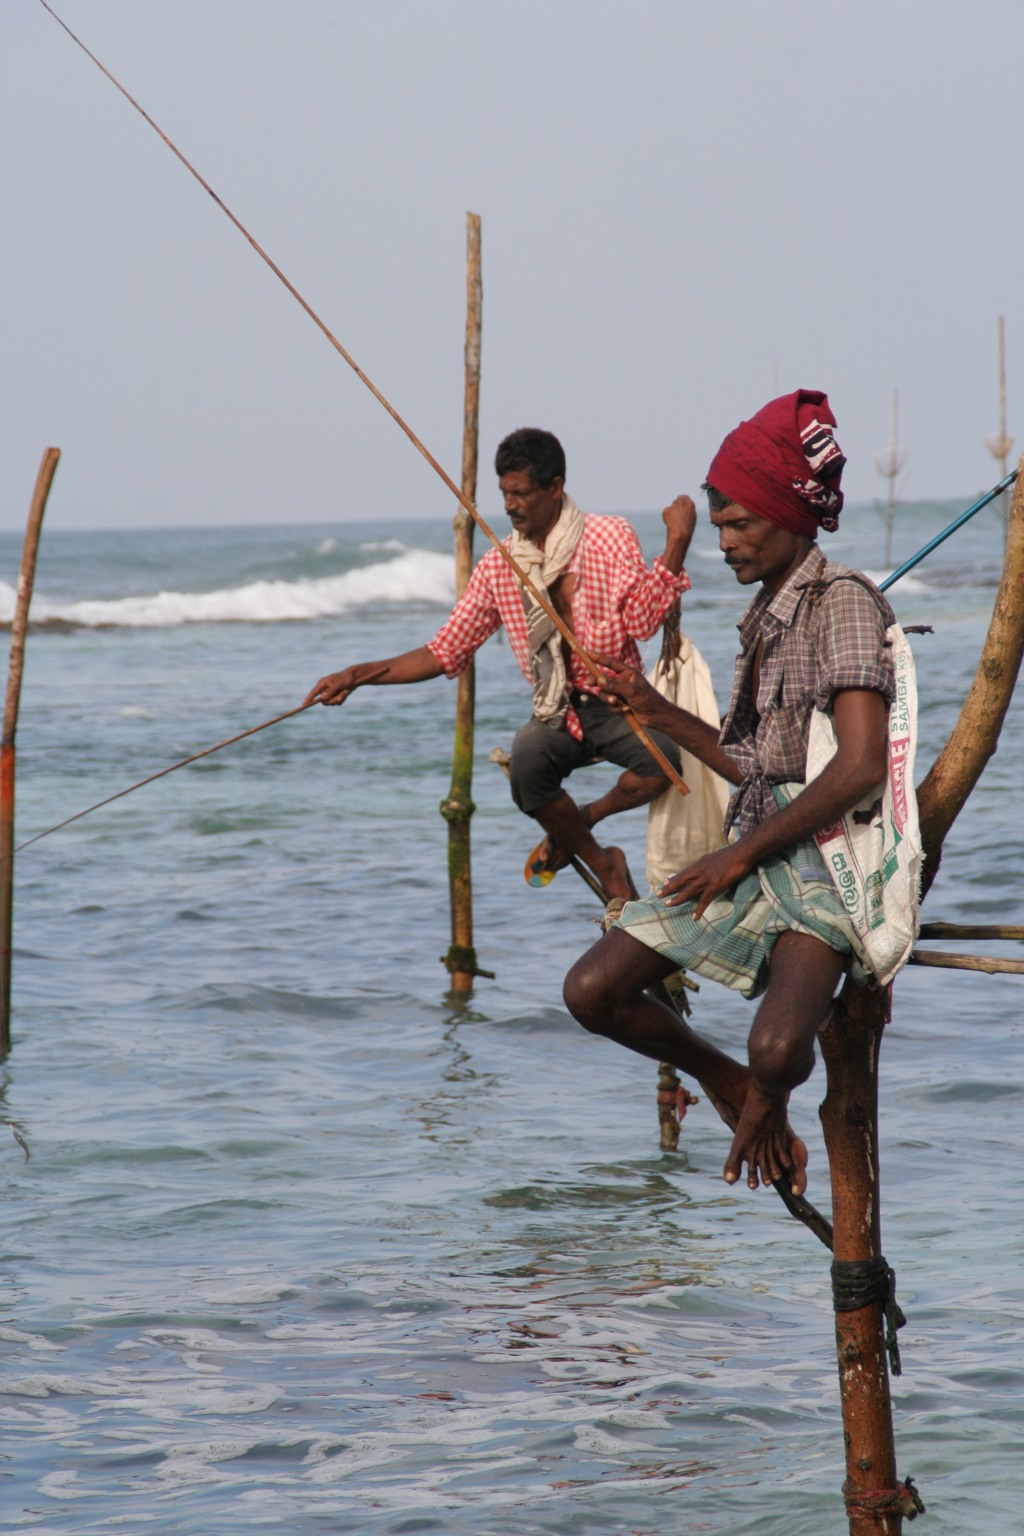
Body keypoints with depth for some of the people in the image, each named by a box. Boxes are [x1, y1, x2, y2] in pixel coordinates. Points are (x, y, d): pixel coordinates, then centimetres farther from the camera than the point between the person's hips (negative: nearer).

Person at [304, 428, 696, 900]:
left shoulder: (609, 537, -2)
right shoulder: (497, 568, 7)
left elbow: (642, 619, -12)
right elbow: (445, 652, 8)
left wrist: (677, 543, -23)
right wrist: (358, 675, -1)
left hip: (618, 704, -2)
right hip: (557, 714, 2)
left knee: (663, 756, -36)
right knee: (527, 759, -35)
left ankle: (580, 821, -2)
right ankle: (602, 864, -9)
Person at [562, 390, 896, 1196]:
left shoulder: (843, 600, -11)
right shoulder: (765, 613, 17)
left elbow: (862, 765, -21)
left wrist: (740, 856, -15)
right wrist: (658, 712, 16)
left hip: (823, 858, -8)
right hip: (754, 858, 8)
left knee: (777, 1048, -30)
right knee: (593, 991, -3)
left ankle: (766, 1094, 7)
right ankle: (730, 1084, 19)